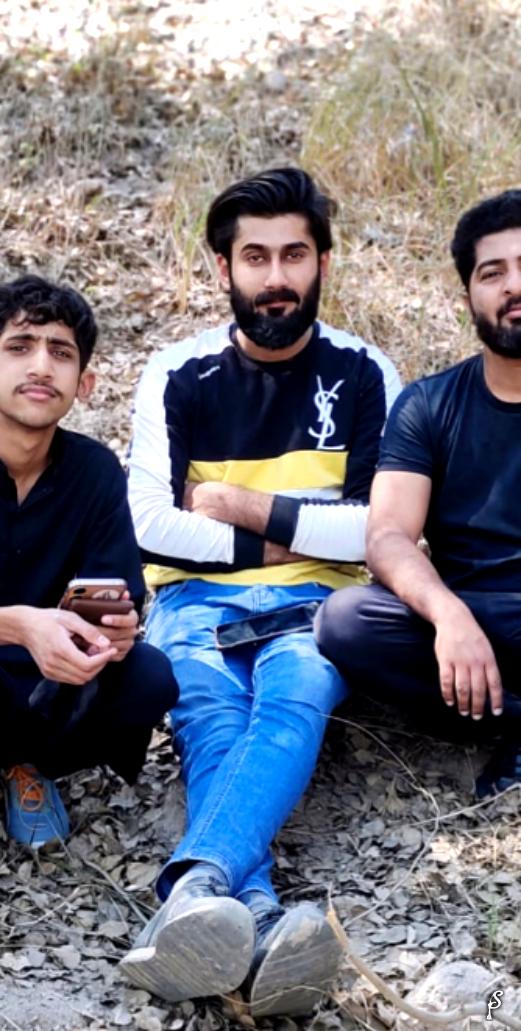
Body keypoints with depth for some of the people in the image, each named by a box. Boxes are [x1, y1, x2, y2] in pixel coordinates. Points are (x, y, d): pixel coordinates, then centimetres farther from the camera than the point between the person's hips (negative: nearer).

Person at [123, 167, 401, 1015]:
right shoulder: (179, 378, 7)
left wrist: (244, 507, -4)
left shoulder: (363, 375, 6)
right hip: (197, 600, 1)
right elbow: (149, 524, -3)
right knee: (212, 714, -33)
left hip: (313, 603, 0)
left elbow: (381, 531, -2)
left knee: (292, 699, -36)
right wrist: (278, 540, -6)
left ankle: (196, 888, -62)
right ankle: (257, 922, -61)